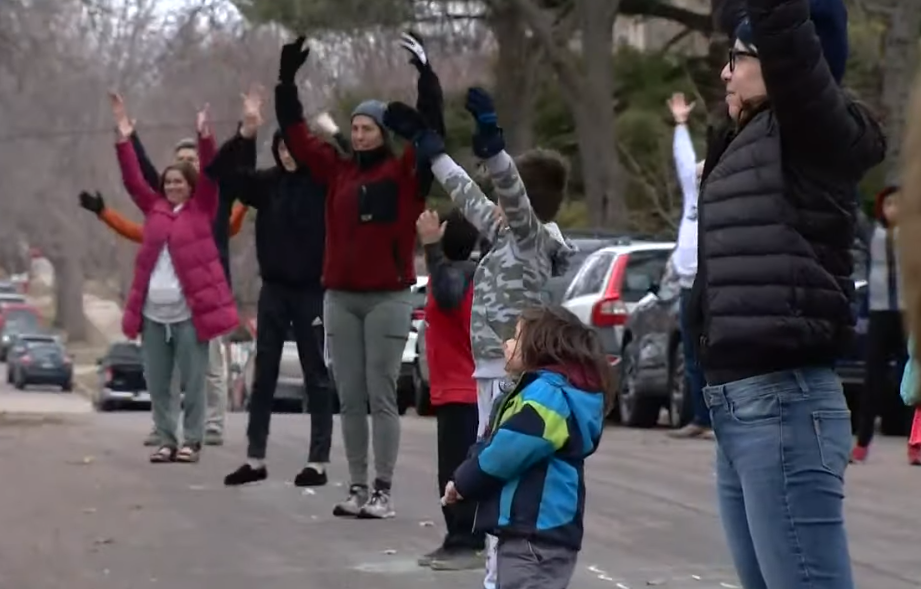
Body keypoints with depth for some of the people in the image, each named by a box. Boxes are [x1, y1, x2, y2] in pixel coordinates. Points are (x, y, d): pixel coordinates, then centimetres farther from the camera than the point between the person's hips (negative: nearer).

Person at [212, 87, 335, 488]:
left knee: (317, 378, 3)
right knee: (263, 376, 8)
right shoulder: (268, 183, 4)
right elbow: (219, 170, 1)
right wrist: (246, 132, -12)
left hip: (313, 291, -4)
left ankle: (318, 462, 7)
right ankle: (255, 459, 14)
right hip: (274, 290, 4)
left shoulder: (324, 183, -7)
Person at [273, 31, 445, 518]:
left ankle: (384, 491, -1)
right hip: (340, 298, 5)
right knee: (349, 399, 7)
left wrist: (425, 73, -21)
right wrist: (287, 81, 6)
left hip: (388, 298, -5)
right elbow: (295, 134, 12)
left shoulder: (405, 172, -1)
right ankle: (358, 488, 13)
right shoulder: (336, 171, 10)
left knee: (382, 397, -4)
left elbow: (431, 127, -13)